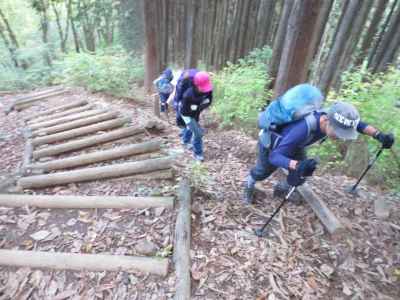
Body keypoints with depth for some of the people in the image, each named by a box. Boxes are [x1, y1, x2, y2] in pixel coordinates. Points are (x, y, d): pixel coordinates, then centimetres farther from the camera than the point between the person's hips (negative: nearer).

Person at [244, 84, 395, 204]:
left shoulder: (331, 118, -25)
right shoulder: (303, 129, -47)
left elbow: (357, 124, -2)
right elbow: (274, 156, -50)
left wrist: (379, 135, -15)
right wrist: (297, 165, -65)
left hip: (293, 144, 6)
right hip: (270, 141, -6)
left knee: (301, 174, 8)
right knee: (263, 172, 16)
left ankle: (284, 189, 39)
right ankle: (249, 186, 49)